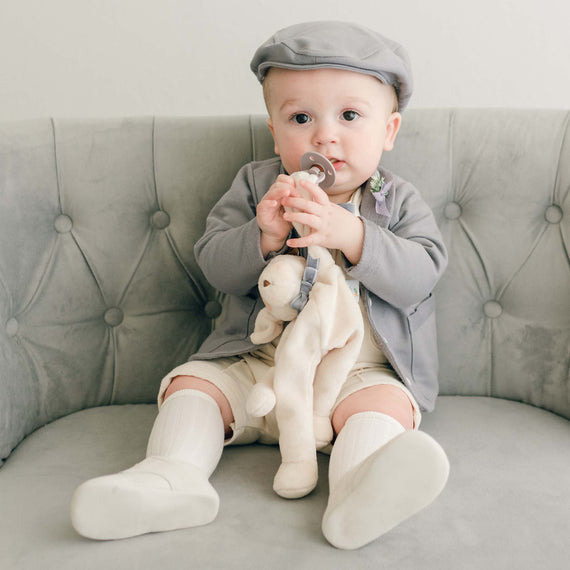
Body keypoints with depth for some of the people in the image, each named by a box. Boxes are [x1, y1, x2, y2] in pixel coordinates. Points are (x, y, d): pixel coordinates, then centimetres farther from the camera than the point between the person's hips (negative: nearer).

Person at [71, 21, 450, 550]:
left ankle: (360, 492, -52)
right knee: (190, 384, -12)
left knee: (386, 402, -30)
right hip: (256, 363, 3)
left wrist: (352, 236, -26)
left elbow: (420, 274, -11)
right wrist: (262, 238, -22)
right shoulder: (255, 184, 6)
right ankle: (173, 472, -27)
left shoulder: (398, 202, 4)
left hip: (357, 370, -2)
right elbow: (213, 263, -1)